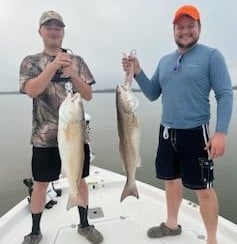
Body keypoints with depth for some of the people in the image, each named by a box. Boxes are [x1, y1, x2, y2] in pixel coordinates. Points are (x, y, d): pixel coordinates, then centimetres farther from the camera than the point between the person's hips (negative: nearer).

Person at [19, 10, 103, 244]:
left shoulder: (76, 60, 7)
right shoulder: (30, 62, 4)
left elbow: (88, 95, 0)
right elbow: (31, 90, -14)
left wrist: (72, 74, -16)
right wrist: (54, 65, -23)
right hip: (45, 136, -1)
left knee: (80, 179, 12)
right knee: (40, 183, 10)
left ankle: (84, 224, 32)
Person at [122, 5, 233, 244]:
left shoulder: (211, 55, -5)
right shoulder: (165, 61, 12)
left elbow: (225, 95, -9)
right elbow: (153, 94, 12)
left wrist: (221, 132, -18)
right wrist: (137, 72, -2)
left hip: (195, 133, -5)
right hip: (167, 132, 6)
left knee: (203, 188, 3)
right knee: (171, 180, 18)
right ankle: (172, 224, 38)